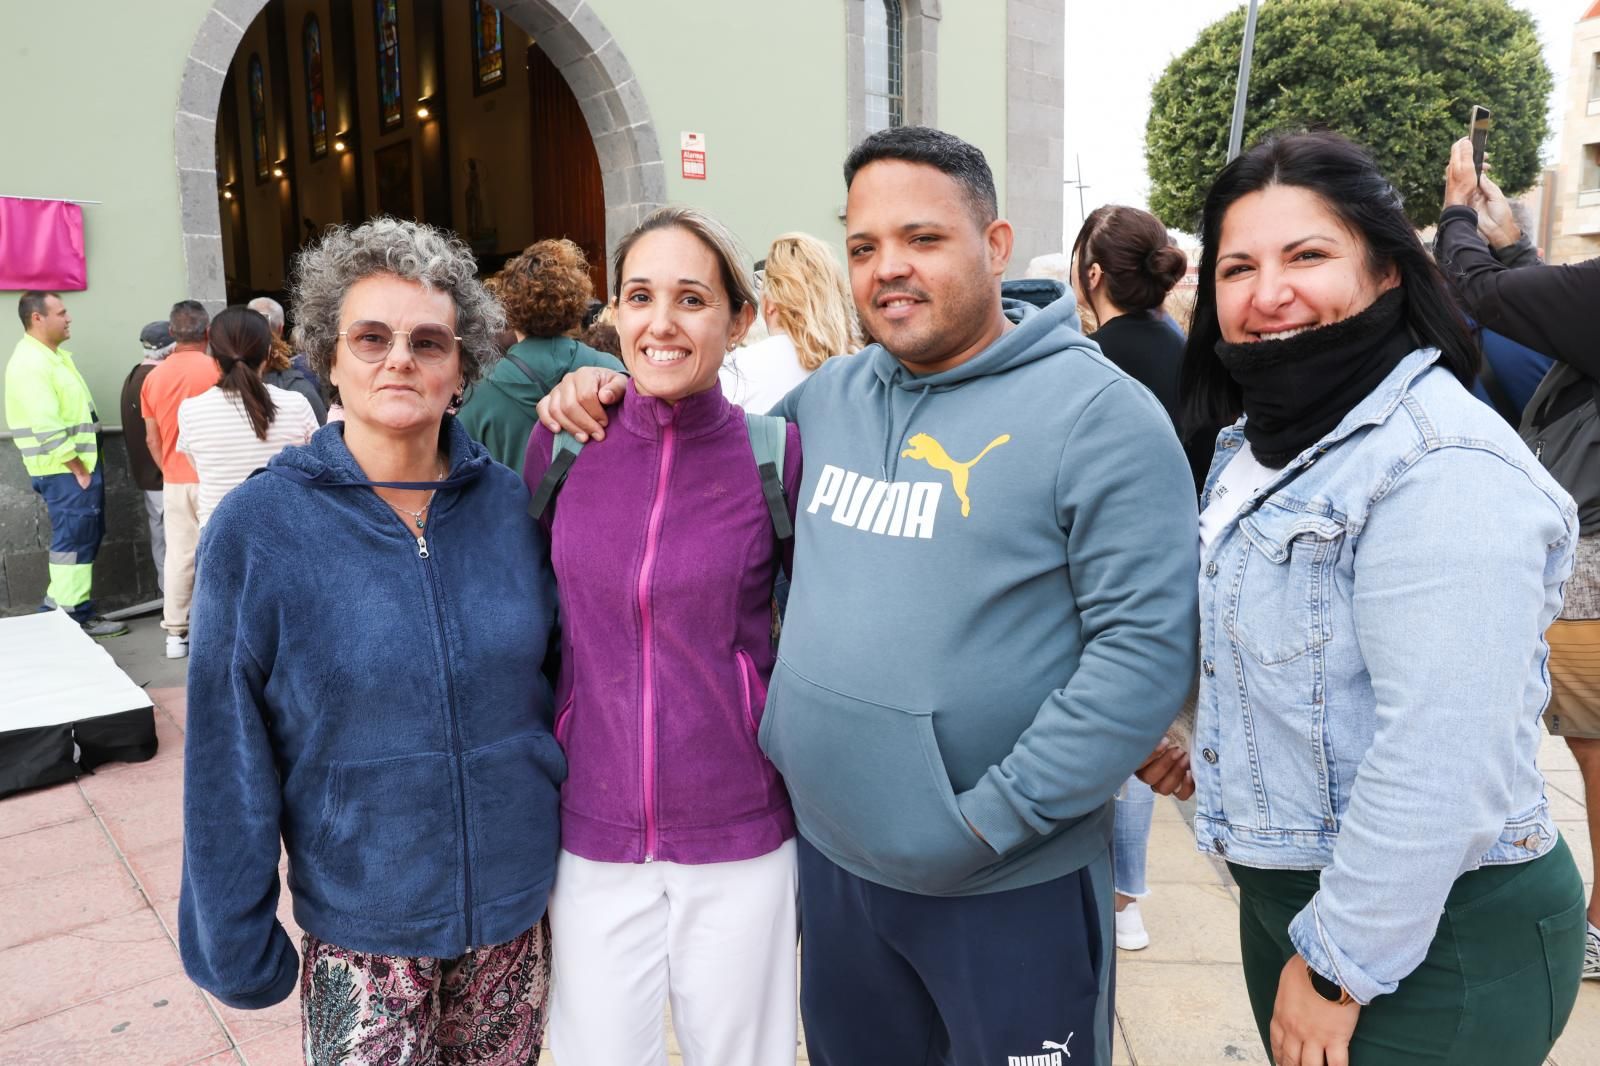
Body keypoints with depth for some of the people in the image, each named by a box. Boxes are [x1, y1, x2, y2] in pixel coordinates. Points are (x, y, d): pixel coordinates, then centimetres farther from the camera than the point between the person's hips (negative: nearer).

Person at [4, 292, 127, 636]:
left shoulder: (54, 356, 15)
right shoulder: (31, 363, -18)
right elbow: (46, 429, -24)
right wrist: (77, 469, -18)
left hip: (81, 464, 10)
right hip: (65, 471, -10)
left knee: (86, 537, 15)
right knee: (74, 540, -3)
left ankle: (59, 608, 24)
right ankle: (74, 617, 6)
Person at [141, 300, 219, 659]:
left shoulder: (154, 376, 4)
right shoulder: (217, 369, -10)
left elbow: (151, 438, 8)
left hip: (174, 481, 4)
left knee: (178, 555, 8)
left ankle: (176, 633, 14)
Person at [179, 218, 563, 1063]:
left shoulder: (510, 506, -6)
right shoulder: (256, 529, -12)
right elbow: (229, 756, -7)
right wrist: (236, 943, -3)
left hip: (517, 908, 3)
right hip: (360, 932, -2)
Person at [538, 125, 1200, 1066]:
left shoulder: (1099, 413, -14)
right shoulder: (828, 397, 4)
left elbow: (1148, 645, -18)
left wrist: (994, 817, -18)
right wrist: (614, 395, 2)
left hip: (1013, 885, -5)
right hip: (832, 856, 6)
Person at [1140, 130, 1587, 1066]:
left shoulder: (1442, 466, -24)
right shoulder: (1262, 437, 5)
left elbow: (1442, 763, -27)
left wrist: (1341, 964, -20)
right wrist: (1219, 747, 10)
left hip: (1430, 939, -8)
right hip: (1284, 892, 8)